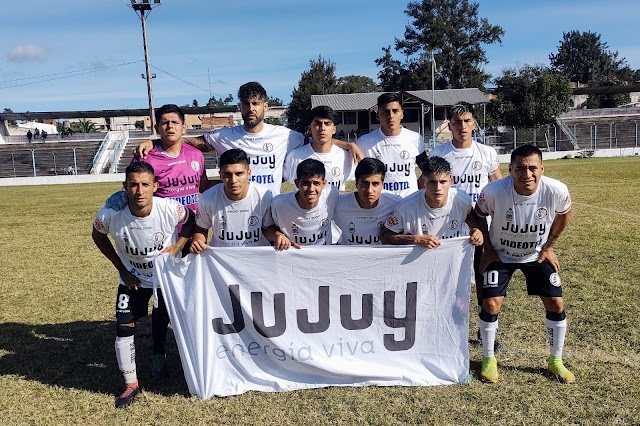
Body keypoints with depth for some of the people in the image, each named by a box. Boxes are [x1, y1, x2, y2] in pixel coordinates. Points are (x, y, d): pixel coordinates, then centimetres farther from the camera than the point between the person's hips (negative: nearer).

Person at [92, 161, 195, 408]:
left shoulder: (171, 209, -30)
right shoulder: (110, 215, -27)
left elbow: (190, 221, -6)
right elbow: (98, 236, -3)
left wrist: (177, 246, -22)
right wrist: (121, 269, -6)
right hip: (133, 279, 1)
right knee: (124, 328, -2)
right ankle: (131, 385, 17)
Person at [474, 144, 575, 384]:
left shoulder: (557, 191, -26)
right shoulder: (494, 191, -31)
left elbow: (563, 215, -2)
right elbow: (478, 216, -9)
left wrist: (548, 247, 1)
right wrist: (488, 249, -6)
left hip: (537, 255, 2)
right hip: (500, 254, -2)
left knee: (556, 304, 0)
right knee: (491, 304, -11)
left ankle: (555, 360, 24)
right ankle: (488, 359, 13)